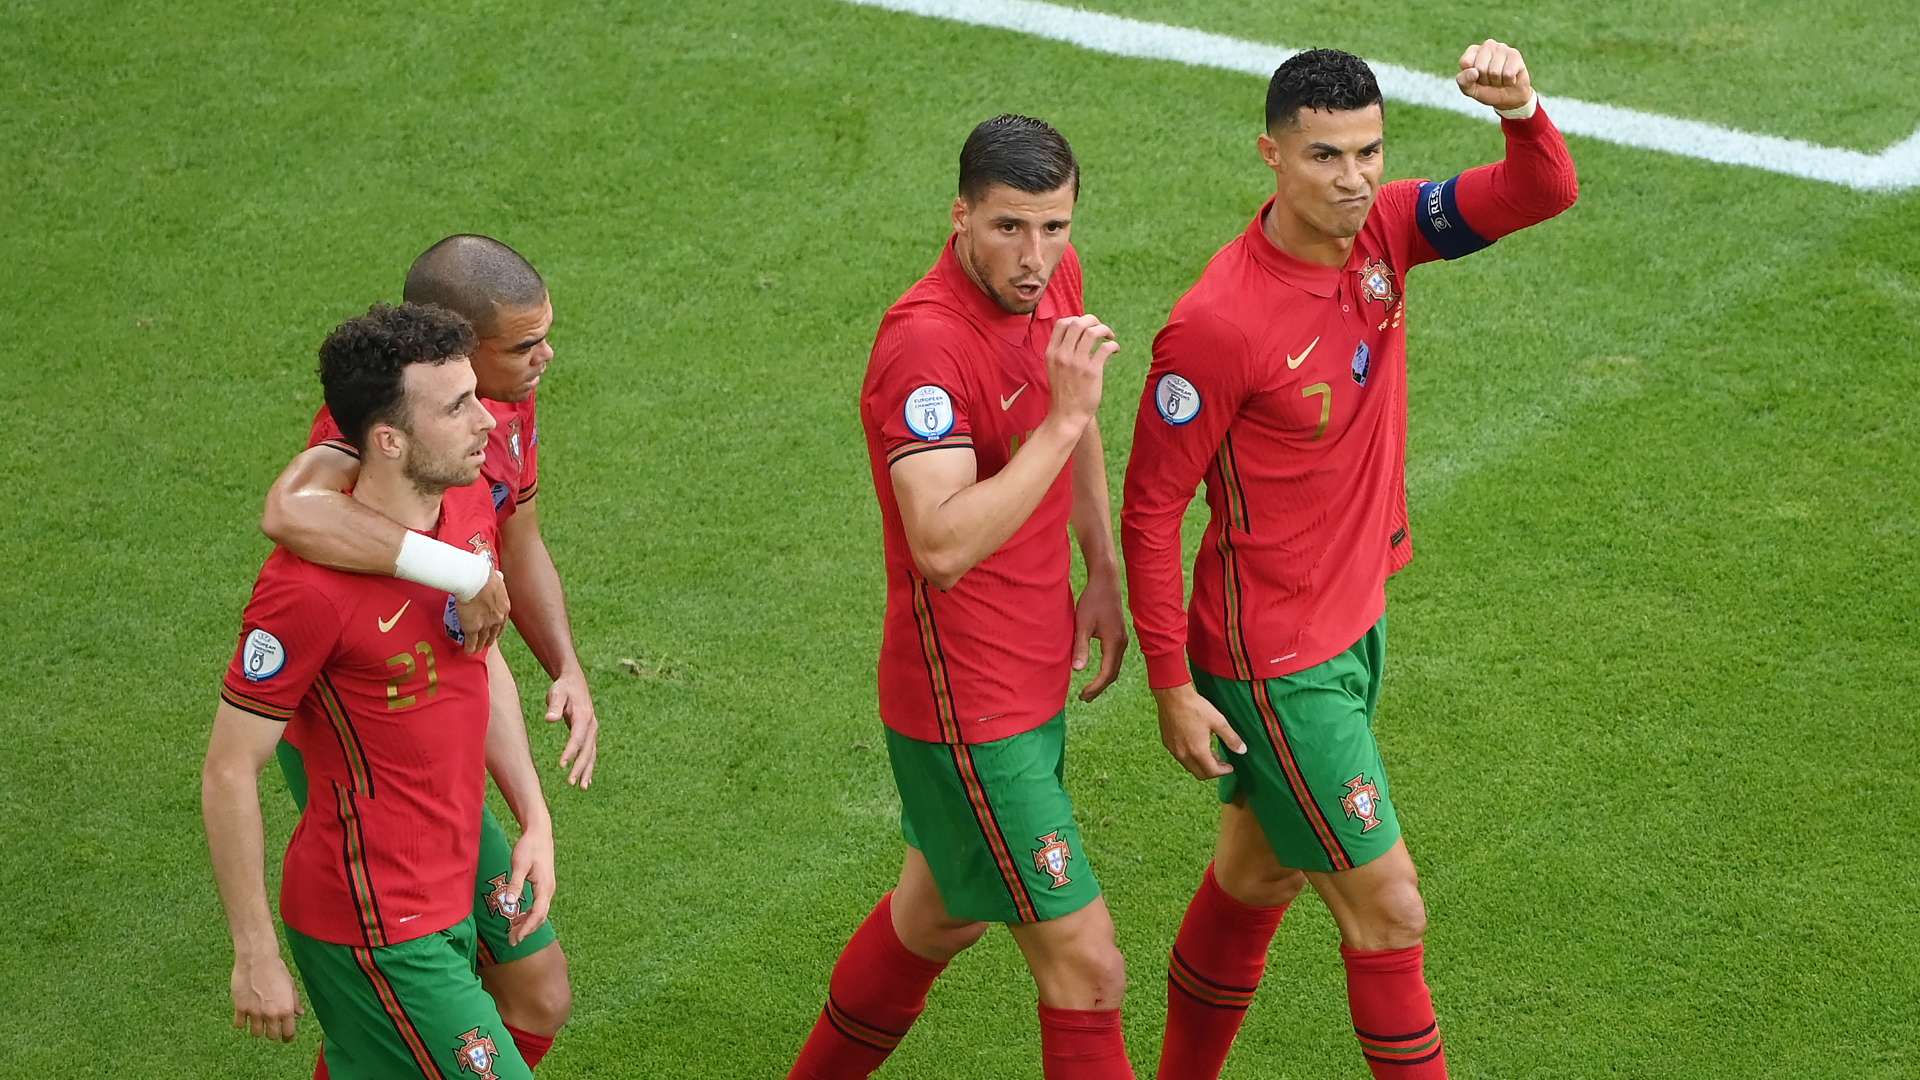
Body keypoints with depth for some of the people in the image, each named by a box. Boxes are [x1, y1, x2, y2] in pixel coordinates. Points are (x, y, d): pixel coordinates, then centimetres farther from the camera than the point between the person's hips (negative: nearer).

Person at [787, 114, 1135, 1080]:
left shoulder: (1053, 277, -1)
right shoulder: (925, 341, -28)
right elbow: (943, 547, -36)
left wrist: (1103, 576, 14)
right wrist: (1063, 417, -36)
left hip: (1033, 669, 9)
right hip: (970, 708, -9)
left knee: (940, 909, 27)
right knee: (1084, 964, -4)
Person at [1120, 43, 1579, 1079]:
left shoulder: (1382, 229, -6)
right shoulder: (1217, 323, -26)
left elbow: (1544, 193, -9)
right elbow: (1149, 508, -18)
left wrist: (1522, 110, -32)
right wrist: (1171, 686, -15)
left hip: (1354, 623, 8)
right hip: (1273, 664, -8)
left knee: (1257, 873, 23)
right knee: (1387, 911, -1)